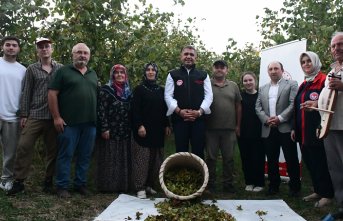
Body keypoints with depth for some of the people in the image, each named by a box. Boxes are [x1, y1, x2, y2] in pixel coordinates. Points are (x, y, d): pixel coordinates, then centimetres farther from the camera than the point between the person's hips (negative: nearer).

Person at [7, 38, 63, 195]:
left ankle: (48, 181, 20)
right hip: (35, 115, 0)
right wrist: (24, 115, 0)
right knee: (24, 146, -6)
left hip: (54, 116, 1)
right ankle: (19, 181, 6)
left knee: (53, 149, 6)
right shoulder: (32, 69, 7)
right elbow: (26, 93, 5)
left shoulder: (61, 68, 8)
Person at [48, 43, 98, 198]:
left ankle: (80, 184, 21)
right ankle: (62, 186, 10)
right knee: (66, 155, 0)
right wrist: (56, 117, -10)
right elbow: (52, 94, -4)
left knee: (85, 155, 9)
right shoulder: (63, 71, 2)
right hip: (69, 122, -5)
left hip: (90, 123, 5)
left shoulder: (93, 75, 18)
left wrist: (98, 118, 11)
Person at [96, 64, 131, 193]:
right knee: (109, 159, 0)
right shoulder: (105, 90, -3)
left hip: (125, 132, 6)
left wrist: (130, 128, 12)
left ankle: (122, 185, 17)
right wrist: (104, 128, -16)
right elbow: (101, 110, -9)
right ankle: (108, 185, 8)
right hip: (110, 131, -5)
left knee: (123, 159, 8)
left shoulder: (128, 92, 14)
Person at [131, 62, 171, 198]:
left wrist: (166, 125, 8)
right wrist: (139, 125, -15)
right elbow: (135, 109, -5)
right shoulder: (139, 89, 2)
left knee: (155, 158, 5)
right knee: (142, 158, -5)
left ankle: (150, 185, 14)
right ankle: (140, 188, -1)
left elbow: (165, 109, 16)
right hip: (143, 129, -4)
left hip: (158, 130, 5)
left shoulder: (161, 90, 15)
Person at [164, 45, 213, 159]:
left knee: (198, 152, 5)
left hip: (198, 119, 1)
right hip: (179, 119, -1)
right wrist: (179, 111, -14)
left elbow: (209, 95, 3)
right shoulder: (173, 75, 7)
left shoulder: (203, 75, 11)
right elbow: (168, 96, 0)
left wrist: (200, 111, -12)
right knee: (181, 152, 6)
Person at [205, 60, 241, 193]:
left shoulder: (233, 86, 10)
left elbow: (238, 106, 11)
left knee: (229, 158, 8)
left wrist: (238, 125, 6)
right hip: (211, 128, -2)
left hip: (229, 129, 2)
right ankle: (210, 183, 17)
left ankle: (228, 183, 19)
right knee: (211, 157, 6)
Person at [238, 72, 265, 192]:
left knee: (258, 158, 2)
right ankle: (249, 182, 21)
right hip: (243, 133, 2)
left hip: (258, 133, -1)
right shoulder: (240, 96, 3)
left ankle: (259, 183, 16)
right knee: (245, 158, 7)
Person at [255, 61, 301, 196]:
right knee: (271, 159, 8)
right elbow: (258, 107, 10)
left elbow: (293, 104, -6)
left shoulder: (291, 84, 6)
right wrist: (267, 119, -7)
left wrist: (280, 118, -14)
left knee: (291, 159, 0)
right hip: (268, 130, 4)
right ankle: (273, 185, 18)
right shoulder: (262, 89, 19)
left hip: (286, 128, -4)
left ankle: (295, 187, 11)